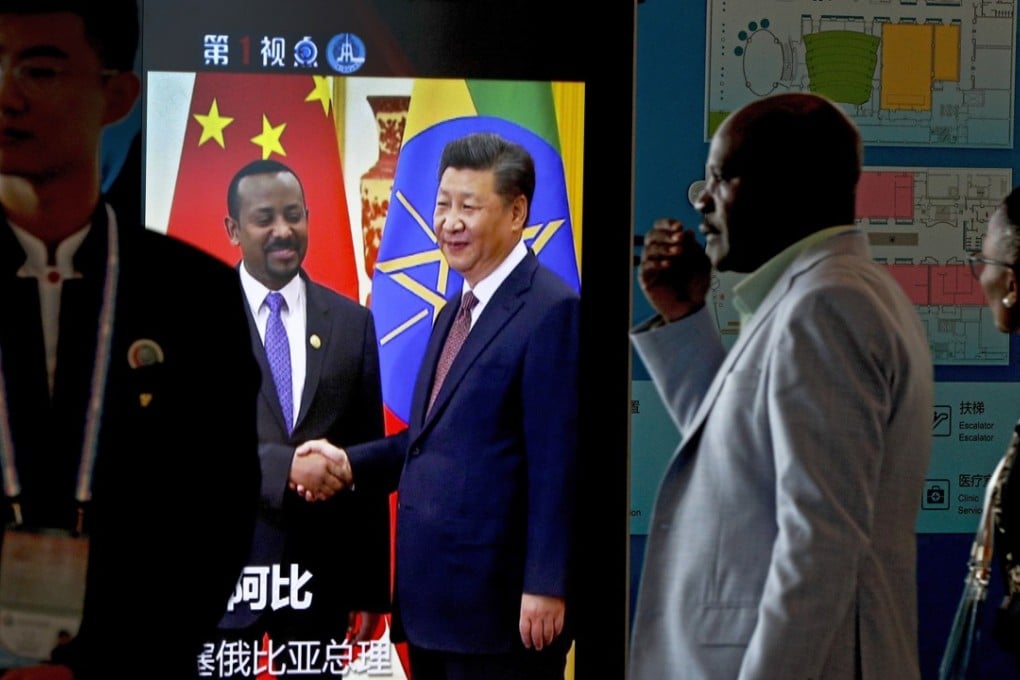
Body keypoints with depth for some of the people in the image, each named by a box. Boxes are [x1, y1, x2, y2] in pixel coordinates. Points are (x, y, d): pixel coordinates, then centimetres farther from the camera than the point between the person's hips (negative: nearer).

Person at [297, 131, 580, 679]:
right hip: (433, 601, 9)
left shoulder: (553, 310, -12)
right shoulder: (454, 313, 18)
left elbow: (557, 463, -16)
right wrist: (352, 463, 4)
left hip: (499, 604, -9)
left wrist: (545, 588, -19)